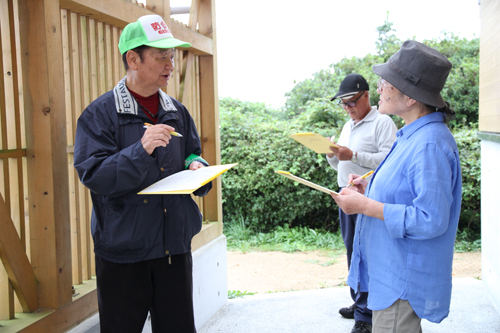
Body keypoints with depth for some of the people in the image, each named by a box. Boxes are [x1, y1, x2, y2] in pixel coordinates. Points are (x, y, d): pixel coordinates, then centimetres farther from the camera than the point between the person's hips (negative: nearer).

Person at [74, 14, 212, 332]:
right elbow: (93, 175, -15)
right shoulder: (100, 114, -7)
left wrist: (197, 167, -4)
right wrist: (141, 150, -27)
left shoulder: (177, 112, 9)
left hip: (175, 246, 4)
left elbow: (194, 155, 19)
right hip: (122, 250, -4)